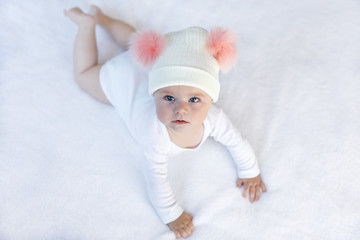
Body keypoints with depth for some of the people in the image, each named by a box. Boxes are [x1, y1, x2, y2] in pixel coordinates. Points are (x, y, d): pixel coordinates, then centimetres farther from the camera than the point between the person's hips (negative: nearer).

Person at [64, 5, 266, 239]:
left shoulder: (214, 118, -38)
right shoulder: (156, 136, -48)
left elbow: (238, 143, -18)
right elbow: (157, 179, -33)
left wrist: (250, 173, -4)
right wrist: (172, 215, -21)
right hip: (124, 81, -3)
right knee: (85, 75, 27)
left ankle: (102, 18, 52)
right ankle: (87, 23, 38)